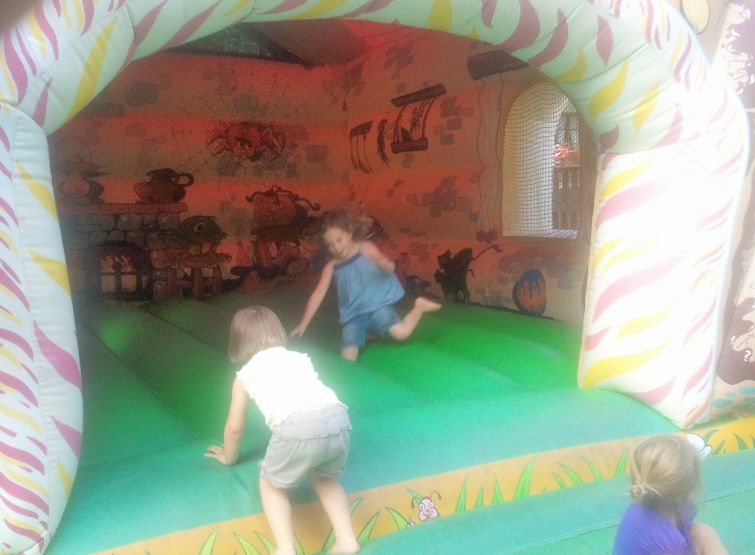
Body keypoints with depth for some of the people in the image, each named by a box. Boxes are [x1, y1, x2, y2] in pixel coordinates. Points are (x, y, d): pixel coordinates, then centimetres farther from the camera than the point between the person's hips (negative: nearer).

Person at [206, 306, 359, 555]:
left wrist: (228, 456, 56)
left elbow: (235, 427, 34)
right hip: (339, 418, 4)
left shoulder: (245, 374, 26)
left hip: (297, 426, -4)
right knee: (323, 477, 32)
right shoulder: (299, 357, 35)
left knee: (271, 484, 24)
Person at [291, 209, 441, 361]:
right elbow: (317, 295, 2)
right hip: (353, 316, 3)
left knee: (401, 332, -25)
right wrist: (303, 324, -3)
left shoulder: (366, 248, -4)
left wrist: (384, 264, -37)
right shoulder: (331, 266, 2)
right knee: (347, 360, -9)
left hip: (377, 305, -3)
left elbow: (390, 268, -11)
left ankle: (419, 306, 6)